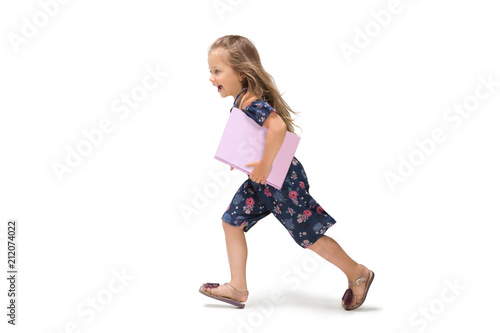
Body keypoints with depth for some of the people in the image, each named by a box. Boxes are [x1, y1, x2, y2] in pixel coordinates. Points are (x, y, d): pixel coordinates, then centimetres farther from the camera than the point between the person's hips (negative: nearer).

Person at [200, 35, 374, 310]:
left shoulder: (252, 103, -25)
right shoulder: (242, 102, 5)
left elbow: (278, 126, -43)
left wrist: (265, 164, -35)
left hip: (283, 181, -10)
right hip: (261, 182, 10)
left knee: (309, 235, 2)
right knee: (232, 222, 10)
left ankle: (358, 274, 23)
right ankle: (238, 288, 19)